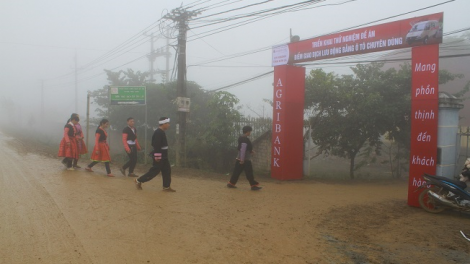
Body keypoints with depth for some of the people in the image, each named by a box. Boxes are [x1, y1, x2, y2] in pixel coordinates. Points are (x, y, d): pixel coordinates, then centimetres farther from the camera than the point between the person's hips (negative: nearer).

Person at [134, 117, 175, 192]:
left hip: (163, 155, 10)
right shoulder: (158, 132, -19)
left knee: (167, 170, 10)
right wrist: (157, 156, -26)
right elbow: (156, 145, -25)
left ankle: (166, 187, 16)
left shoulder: (162, 132, 13)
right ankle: (139, 181, 8)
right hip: (159, 155, -10)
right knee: (155, 171, -4)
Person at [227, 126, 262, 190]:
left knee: (237, 172, 11)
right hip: (245, 159, -10)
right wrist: (242, 160, -23)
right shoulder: (245, 139, -17)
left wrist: (250, 151, 14)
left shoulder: (241, 138, 14)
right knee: (249, 172, -4)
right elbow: (243, 149, -22)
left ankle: (231, 183, 13)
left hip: (240, 159, 10)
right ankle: (253, 185, 0)